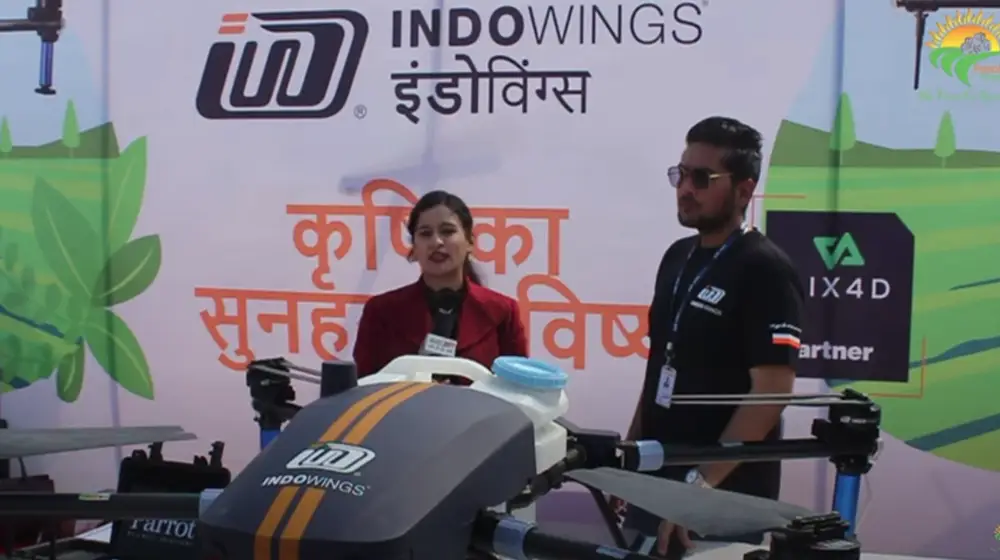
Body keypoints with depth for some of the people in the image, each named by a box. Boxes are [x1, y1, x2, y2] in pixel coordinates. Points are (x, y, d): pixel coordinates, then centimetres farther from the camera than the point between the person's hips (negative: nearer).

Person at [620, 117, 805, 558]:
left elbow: (771, 391, -20)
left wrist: (702, 482, -23)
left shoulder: (764, 269, -14)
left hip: (724, 497, -7)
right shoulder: (677, 258, 9)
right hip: (656, 481, 7)